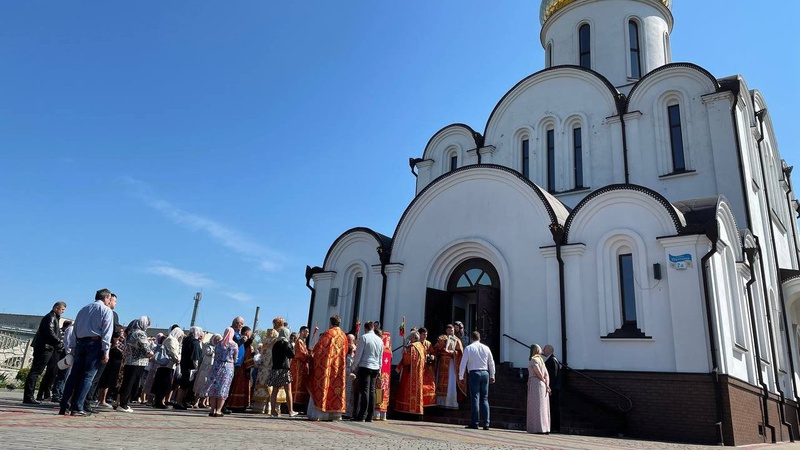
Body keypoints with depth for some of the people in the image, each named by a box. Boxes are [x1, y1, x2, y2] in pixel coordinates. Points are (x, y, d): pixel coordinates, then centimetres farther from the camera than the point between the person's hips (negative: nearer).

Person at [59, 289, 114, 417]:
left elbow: (75, 329, 18)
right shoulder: (106, 310, 1)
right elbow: (107, 332, -8)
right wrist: (106, 351, -10)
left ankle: (63, 406, 6)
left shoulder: (84, 309, 20)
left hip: (80, 343, 6)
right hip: (95, 343, -6)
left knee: (74, 375, 7)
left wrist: (74, 348, 19)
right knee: (88, 376, -3)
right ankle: (77, 408, -6)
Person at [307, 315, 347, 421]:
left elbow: (319, 347, -8)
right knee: (337, 388, 8)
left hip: (326, 365, -5)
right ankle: (335, 413, 8)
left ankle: (316, 413, -1)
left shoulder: (328, 333, -9)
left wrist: (313, 354, 8)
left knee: (321, 387, 0)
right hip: (339, 365, 5)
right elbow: (345, 352, 14)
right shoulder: (344, 336, 9)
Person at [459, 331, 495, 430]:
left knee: (475, 397, -2)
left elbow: (463, 363, -3)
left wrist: (461, 376, 3)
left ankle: (475, 423, -3)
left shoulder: (469, 348, -1)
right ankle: (486, 423, 5)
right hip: (485, 373, 4)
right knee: (484, 399, 8)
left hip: (474, 373, -3)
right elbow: (491, 363, 13)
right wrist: (492, 376, 22)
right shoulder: (486, 348, 9)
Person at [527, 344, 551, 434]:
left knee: (536, 406, -6)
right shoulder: (541, 360, 18)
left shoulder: (533, 360, -7)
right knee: (543, 407, 9)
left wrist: (544, 382, 0)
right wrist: (547, 385, -2)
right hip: (542, 385, 8)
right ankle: (545, 428, 10)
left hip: (535, 383, -8)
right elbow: (547, 375, 9)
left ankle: (539, 428, -9)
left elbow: (539, 374, -14)